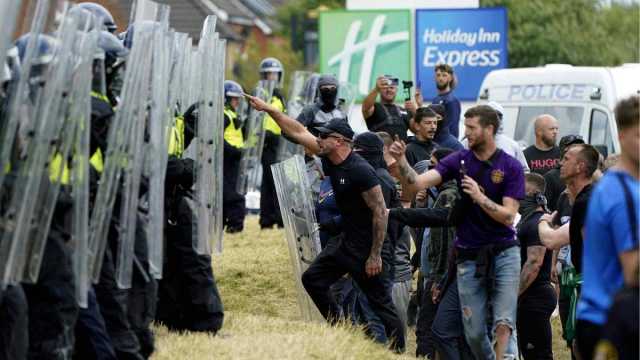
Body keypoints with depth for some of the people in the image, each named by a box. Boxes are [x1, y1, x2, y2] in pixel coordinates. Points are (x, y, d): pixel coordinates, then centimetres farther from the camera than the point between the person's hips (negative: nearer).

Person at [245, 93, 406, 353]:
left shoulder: (361, 171, -22)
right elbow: (298, 132, 12)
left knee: (382, 304, -7)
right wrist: (269, 110, 9)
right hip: (347, 244, 9)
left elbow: (380, 212, -22)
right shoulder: (329, 159, 3)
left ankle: (398, 352, -3)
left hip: (368, 247, -9)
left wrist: (375, 255, -22)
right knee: (312, 278, 13)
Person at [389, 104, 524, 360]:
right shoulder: (459, 161, 2)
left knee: (504, 323, -14)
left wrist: (479, 197, -23)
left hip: (503, 252, -3)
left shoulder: (511, 167, -5)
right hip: (469, 257, 3)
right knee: (474, 333, 4)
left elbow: (508, 216, -11)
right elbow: (417, 183, -8)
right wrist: (401, 161, -24)